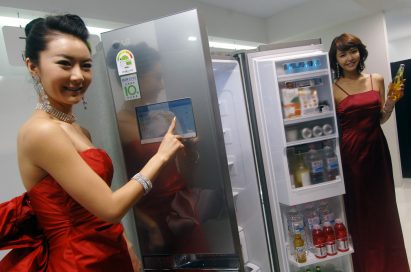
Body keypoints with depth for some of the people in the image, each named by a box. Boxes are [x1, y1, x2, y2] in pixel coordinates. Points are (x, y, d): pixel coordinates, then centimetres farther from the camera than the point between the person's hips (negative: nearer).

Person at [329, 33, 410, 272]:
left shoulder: (377, 80, 7)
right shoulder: (333, 89, -5)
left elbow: (381, 119, 11)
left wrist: (391, 100, -4)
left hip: (377, 148, 4)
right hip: (351, 153, -4)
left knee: (382, 205, 15)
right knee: (358, 209, 7)